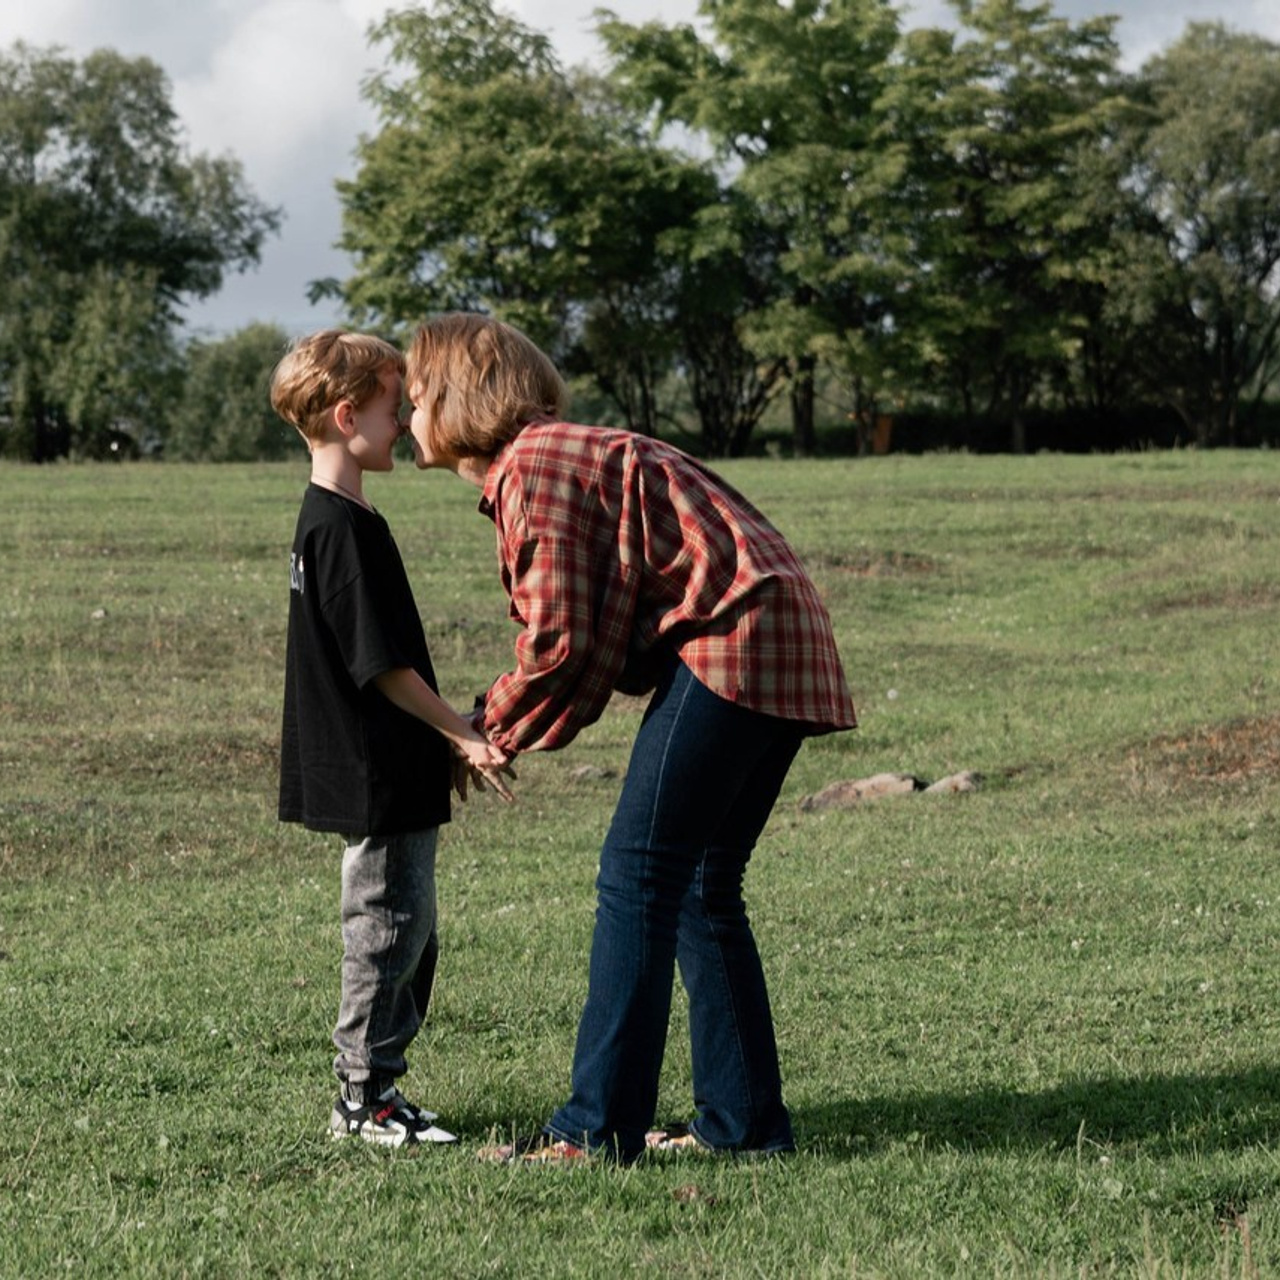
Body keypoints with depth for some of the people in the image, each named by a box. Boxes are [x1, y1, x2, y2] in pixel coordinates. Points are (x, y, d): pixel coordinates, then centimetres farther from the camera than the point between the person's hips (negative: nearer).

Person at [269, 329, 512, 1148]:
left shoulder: (326, 519, 14)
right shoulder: (348, 528, -18)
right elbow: (382, 662, -20)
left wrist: (449, 737, 22)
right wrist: (462, 734, -15)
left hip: (382, 776, 10)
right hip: (380, 780, -10)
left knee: (409, 932, 15)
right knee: (389, 926, -3)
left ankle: (372, 1088, 21)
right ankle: (366, 1097, 5)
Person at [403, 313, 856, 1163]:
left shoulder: (536, 467, -10)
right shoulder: (563, 454, 21)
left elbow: (562, 643, -14)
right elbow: (589, 631, 19)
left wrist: (497, 729, 2)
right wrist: (507, 720, 10)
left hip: (728, 646, -10)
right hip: (784, 648, 10)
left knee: (637, 877, -8)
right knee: (702, 888, 14)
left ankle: (598, 1129, -8)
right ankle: (745, 1120, 17)